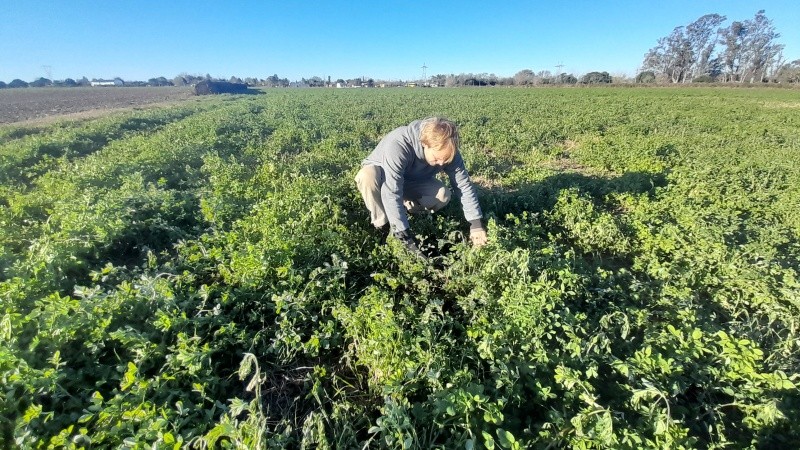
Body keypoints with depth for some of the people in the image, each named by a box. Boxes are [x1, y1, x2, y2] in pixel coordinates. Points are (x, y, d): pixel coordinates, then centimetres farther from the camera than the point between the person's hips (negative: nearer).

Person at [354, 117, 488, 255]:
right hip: (380, 176, -3)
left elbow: (464, 185, -17)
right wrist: (405, 235, -42)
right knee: (367, 177, -39)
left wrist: (476, 223, -21)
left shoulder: (447, 151, -23)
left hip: (411, 181, 4)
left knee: (443, 195, -22)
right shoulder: (397, 144, -40)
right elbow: (391, 193, -43)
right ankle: (383, 225, -16)